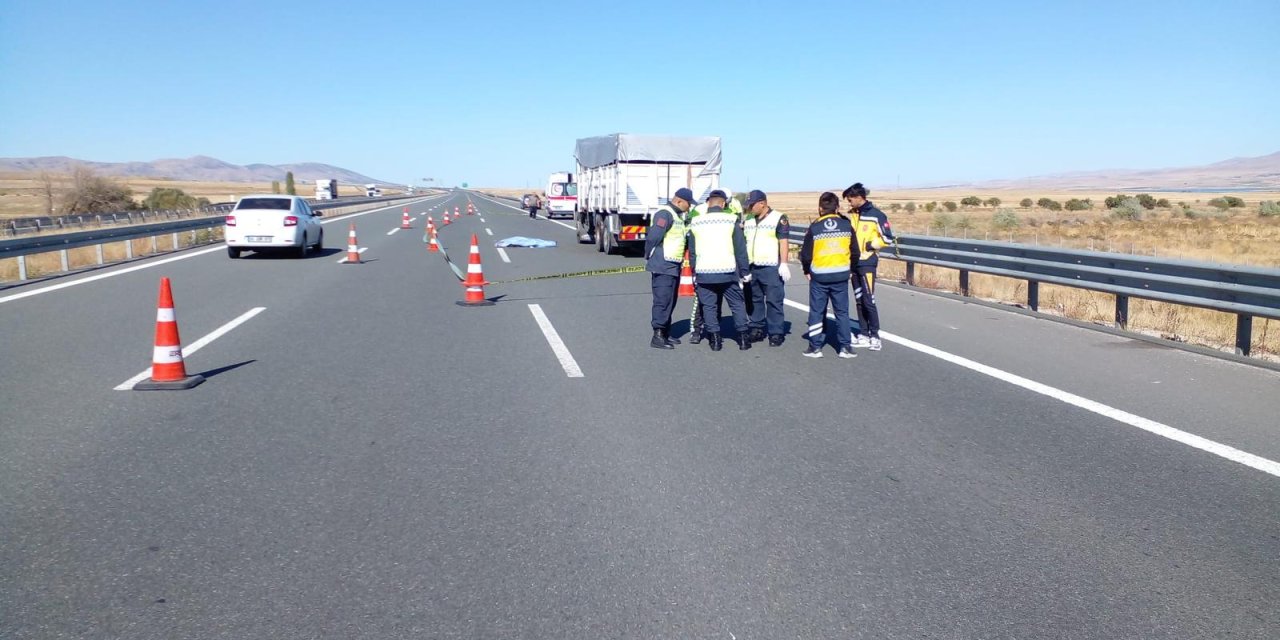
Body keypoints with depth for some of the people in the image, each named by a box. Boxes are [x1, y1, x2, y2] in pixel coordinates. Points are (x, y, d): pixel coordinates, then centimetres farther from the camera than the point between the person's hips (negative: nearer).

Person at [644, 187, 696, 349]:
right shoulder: (664, 214, -16)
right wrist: (649, 258, -12)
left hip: (673, 267, 10)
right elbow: (652, 238, -22)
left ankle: (665, 333, 23)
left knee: (670, 301, 14)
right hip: (662, 267, -10)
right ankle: (657, 336, -5)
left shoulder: (678, 215, 17)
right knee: (662, 301, -9)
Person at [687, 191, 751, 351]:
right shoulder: (731, 221, -1)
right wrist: (744, 272, 6)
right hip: (728, 272, -1)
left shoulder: (696, 223, 6)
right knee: (737, 304, 10)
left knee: (709, 306, 9)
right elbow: (740, 250, -1)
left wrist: (694, 273, 18)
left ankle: (715, 339, 8)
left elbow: (692, 252, 10)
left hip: (704, 273, 1)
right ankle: (743, 338, 11)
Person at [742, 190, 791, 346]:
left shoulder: (778, 218, -3)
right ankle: (757, 329, 20)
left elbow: (784, 242, -7)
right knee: (754, 300, 10)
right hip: (751, 267, 6)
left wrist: (784, 264, -14)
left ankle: (775, 333, -2)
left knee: (774, 301, -5)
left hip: (771, 268, -6)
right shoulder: (747, 220, 15)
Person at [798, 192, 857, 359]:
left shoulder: (814, 227, -7)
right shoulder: (847, 225, -1)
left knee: (816, 312, 9)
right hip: (841, 276, 2)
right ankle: (845, 347, 10)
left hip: (819, 276, -2)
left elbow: (805, 254, -6)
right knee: (842, 312, 10)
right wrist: (850, 270, 17)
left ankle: (815, 347, 10)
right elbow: (855, 252, 2)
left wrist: (807, 271, 11)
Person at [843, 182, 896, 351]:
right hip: (853, 263, 6)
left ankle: (875, 336, -1)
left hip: (867, 263, -6)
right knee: (859, 301, 9)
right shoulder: (850, 215, 9)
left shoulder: (876, 215, -8)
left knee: (868, 301, -8)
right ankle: (864, 335, 16)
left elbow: (888, 238, -7)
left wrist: (870, 245, -11)